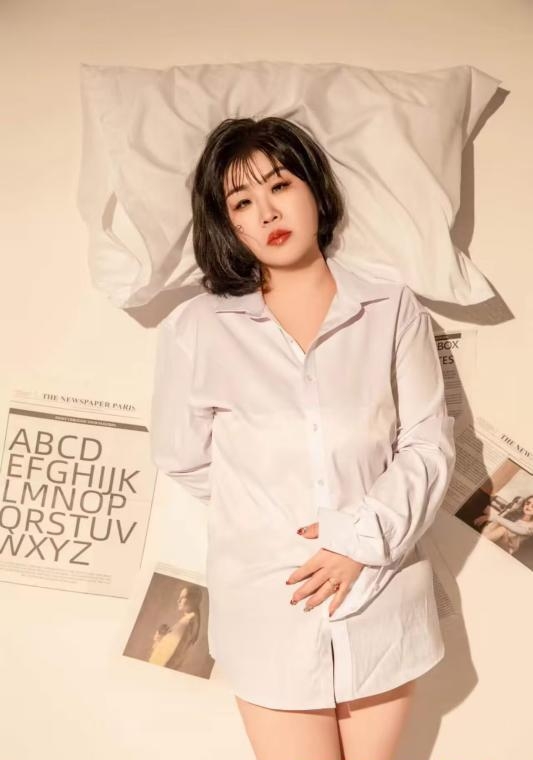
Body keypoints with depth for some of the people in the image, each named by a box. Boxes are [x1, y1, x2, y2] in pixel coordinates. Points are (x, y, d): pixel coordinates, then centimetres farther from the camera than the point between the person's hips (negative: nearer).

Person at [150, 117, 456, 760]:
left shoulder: (393, 309, -2)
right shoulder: (196, 330, -7)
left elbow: (429, 445, -3)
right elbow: (183, 459, 3)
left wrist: (362, 536, -13)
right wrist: (269, 518, 1)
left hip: (382, 601, 2)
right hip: (269, 609, -1)